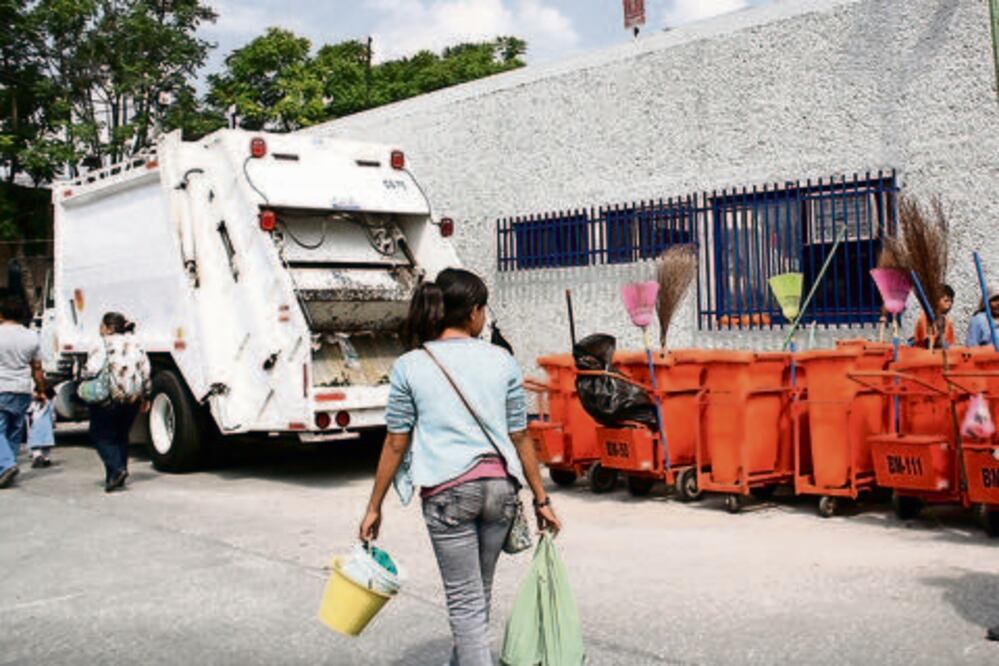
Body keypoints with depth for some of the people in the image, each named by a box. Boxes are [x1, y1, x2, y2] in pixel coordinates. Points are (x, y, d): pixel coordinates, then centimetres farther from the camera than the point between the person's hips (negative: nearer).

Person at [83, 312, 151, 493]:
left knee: (101, 435, 6)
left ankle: (116, 469, -12)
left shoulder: (103, 345, -9)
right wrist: (145, 396, 16)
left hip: (108, 398, -6)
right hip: (132, 399, 6)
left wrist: (83, 378, 3)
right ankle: (115, 477, 16)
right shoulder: (135, 345, 9)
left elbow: (91, 370, -19)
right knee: (121, 436, 16)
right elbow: (145, 371, 9)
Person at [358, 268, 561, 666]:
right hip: (500, 484, 3)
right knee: (479, 592, 22)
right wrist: (541, 499, 13)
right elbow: (520, 438, 5)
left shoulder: (409, 367, -2)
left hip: (447, 490, -3)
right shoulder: (502, 361, 3)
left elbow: (396, 443, -1)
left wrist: (374, 506, 7)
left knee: (465, 600, 5)